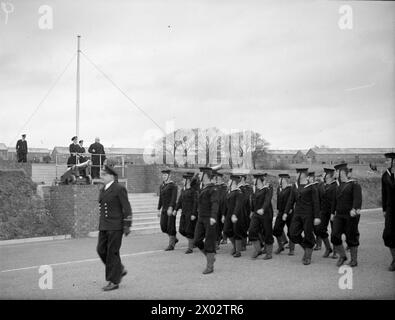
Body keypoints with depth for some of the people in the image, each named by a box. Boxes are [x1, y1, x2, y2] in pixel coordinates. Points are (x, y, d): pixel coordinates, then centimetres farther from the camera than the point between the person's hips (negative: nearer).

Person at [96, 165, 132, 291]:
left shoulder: (119, 189, -9)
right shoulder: (103, 190, 14)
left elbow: (127, 208, -11)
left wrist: (127, 226, -15)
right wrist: (101, 225, 19)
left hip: (116, 226, -8)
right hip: (104, 227, 8)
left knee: (112, 252, -4)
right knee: (101, 250, 5)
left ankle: (114, 281, 7)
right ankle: (120, 269, 23)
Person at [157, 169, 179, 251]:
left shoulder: (173, 185, -8)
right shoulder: (161, 186, 14)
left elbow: (174, 198, -18)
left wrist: (170, 208, -27)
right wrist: (159, 210, 14)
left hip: (171, 209, -7)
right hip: (164, 209, 7)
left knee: (171, 227, -5)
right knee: (163, 227, 3)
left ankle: (171, 245, 3)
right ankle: (174, 239, 24)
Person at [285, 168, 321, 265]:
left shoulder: (312, 186, -6)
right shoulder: (295, 186, 10)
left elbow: (316, 202, -9)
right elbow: (290, 200, 13)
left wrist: (317, 217, -13)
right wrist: (286, 212, 7)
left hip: (308, 215, -5)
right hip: (297, 214, 5)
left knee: (308, 235, 1)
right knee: (293, 234, -3)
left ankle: (308, 257, 17)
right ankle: (306, 248, 21)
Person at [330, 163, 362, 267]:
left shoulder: (354, 184, -7)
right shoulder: (339, 186, 14)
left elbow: (357, 198, -21)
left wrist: (354, 209, -35)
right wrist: (332, 213, 23)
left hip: (351, 215, -6)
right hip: (339, 215, 6)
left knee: (351, 238, 2)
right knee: (334, 236, -6)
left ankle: (354, 259, 19)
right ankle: (342, 256, 13)